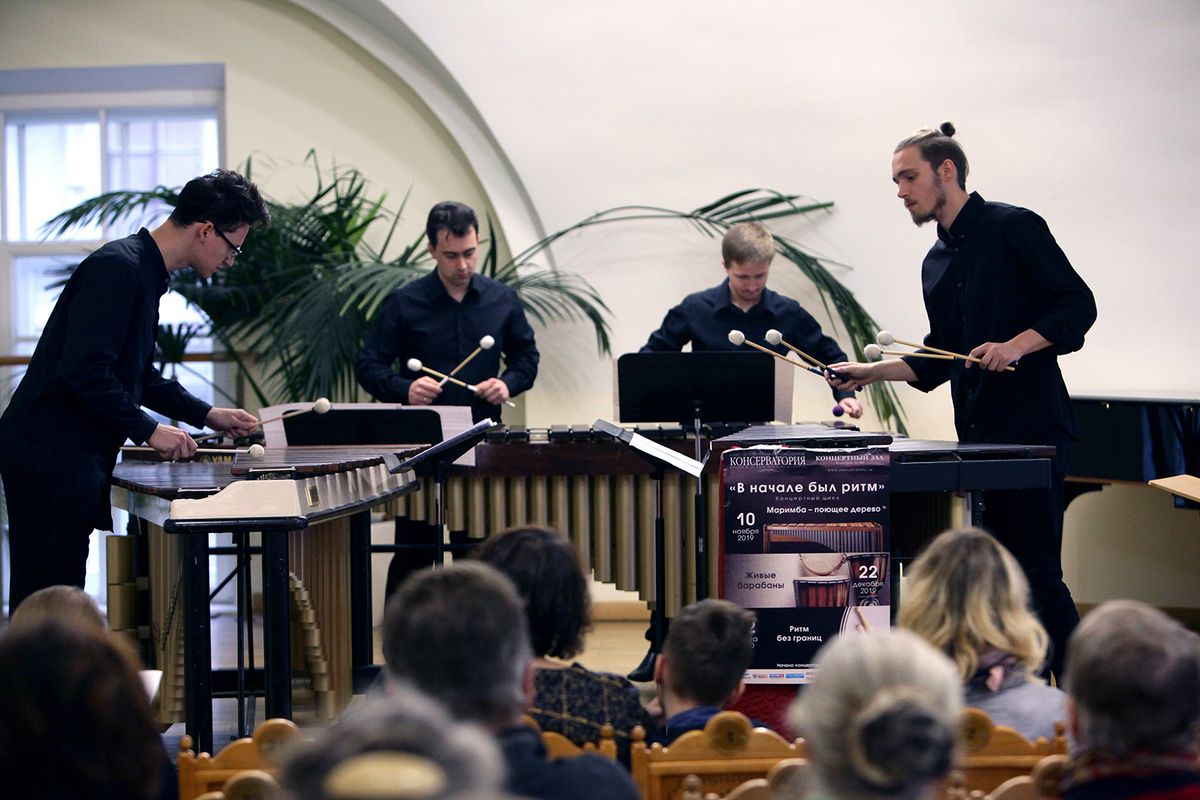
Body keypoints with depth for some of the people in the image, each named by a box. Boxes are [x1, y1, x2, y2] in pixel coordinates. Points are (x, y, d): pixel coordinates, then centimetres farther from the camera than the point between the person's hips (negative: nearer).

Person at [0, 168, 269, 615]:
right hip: (49, 457, -10)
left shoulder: (145, 273, 15)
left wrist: (206, 415, 19)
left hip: (73, 461, 10)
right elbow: (82, 372, -24)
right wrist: (148, 429, -17)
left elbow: (137, 376, 26)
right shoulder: (117, 268, -16)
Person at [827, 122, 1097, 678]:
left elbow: (1078, 304, -9)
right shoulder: (937, 263, 18)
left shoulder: (1013, 227, -5)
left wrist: (1016, 345, -21)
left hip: (1033, 428, -8)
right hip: (979, 436, 8)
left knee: (1036, 572, -9)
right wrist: (872, 372, 11)